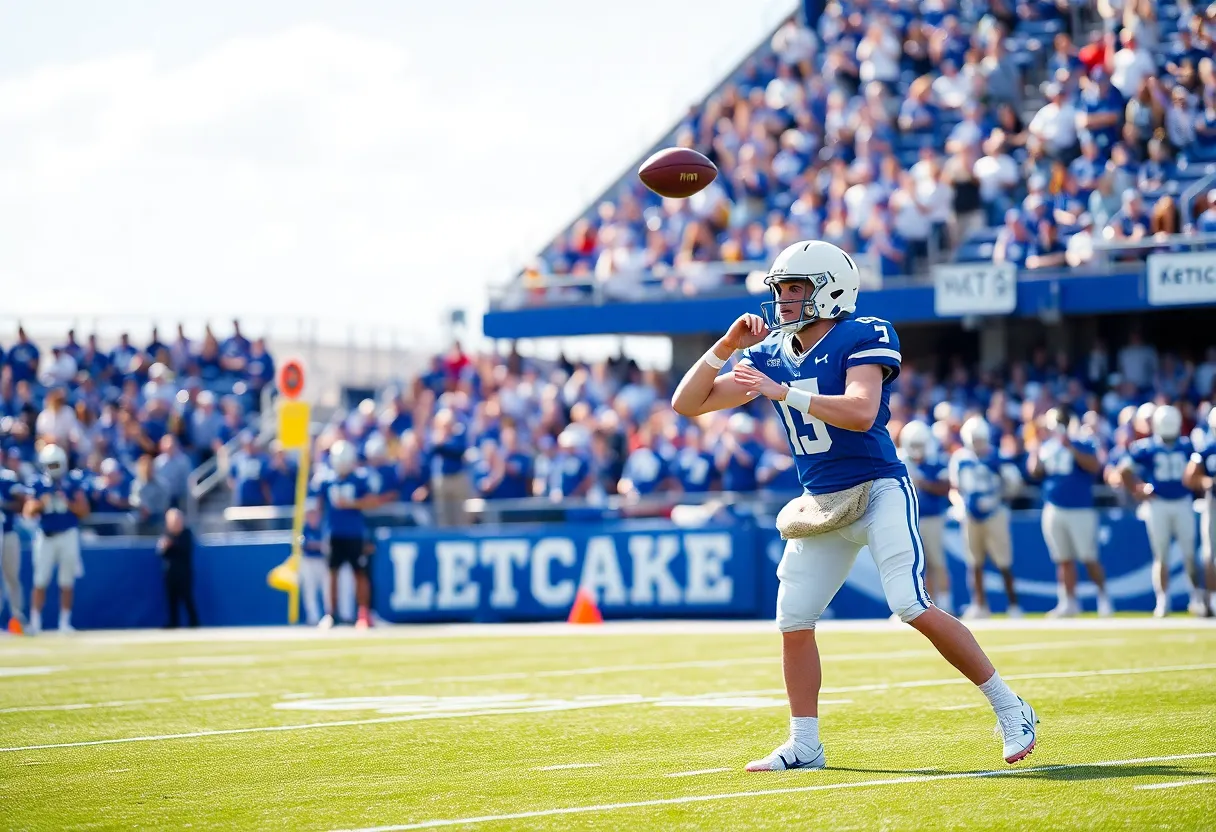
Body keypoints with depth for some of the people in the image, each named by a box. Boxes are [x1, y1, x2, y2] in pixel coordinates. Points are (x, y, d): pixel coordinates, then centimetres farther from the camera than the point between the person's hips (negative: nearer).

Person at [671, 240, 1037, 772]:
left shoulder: (861, 338, -12)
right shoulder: (770, 355, 7)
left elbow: (861, 411, -29)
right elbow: (687, 404, 7)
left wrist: (783, 392, -31)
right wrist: (725, 346, -7)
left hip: (880, 490, -7)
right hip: (820, 504, 7)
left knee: (915, 608, -17)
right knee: (793, 620, 2)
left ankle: (1009, 708, -6)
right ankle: (804, 745, 14)